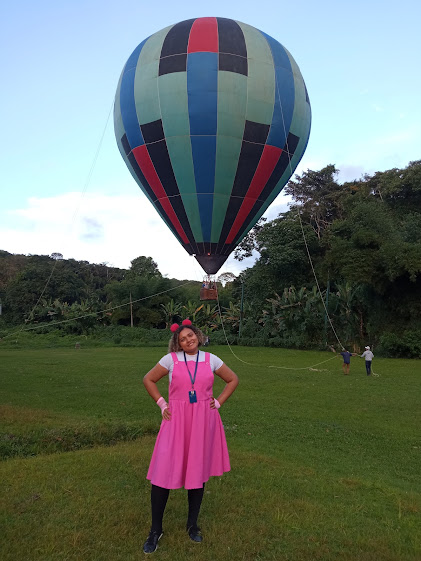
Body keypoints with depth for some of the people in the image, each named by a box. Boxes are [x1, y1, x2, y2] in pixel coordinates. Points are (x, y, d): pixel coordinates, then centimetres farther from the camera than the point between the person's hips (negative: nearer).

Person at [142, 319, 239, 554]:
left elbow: (233, 379, 11)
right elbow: (149, 380, 7)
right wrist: (161, 404, 0)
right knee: (163, 472, -2)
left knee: (198, 471, 11)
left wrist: (218, 402, 3)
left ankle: (193, 524, 32)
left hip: (203, 421, 1)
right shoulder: (171, 359, -4)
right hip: (176, 420, -1)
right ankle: (156, 530, 18)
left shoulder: (211, 359, 0)